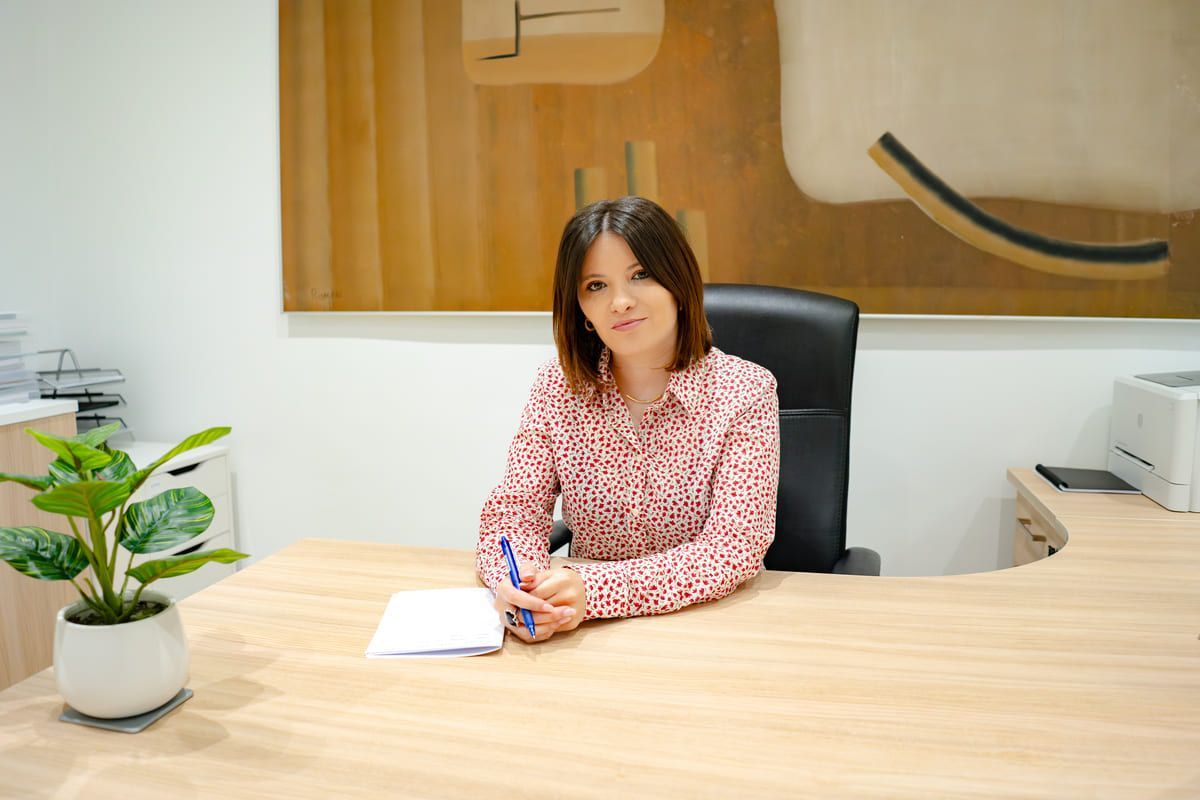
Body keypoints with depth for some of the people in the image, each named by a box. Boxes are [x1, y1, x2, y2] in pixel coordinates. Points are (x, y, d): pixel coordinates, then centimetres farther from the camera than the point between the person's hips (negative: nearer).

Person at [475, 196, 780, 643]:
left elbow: (735, 547, -17)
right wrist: (513, 579, -28)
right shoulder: (558, 386, -1)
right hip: (591, 638, 2)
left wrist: (594, 590, -30)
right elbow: (515, 507, -4)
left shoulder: (745, 393, -10)